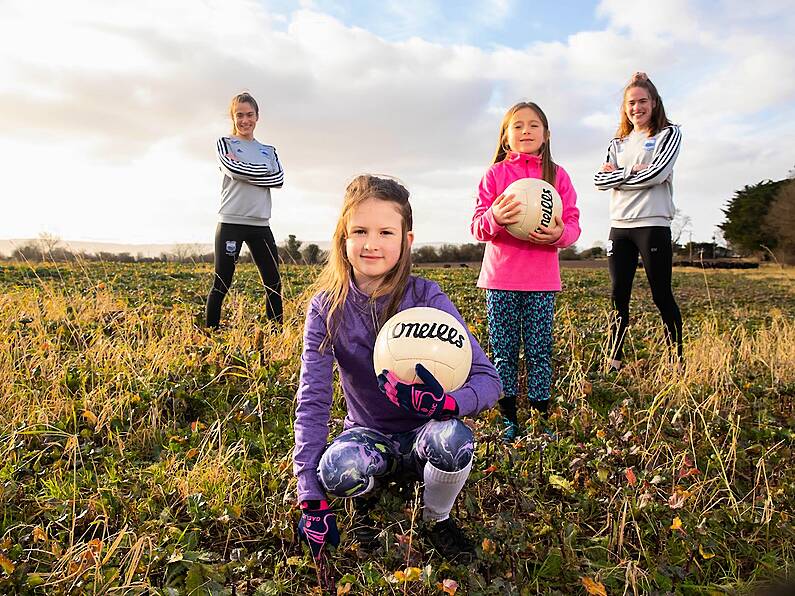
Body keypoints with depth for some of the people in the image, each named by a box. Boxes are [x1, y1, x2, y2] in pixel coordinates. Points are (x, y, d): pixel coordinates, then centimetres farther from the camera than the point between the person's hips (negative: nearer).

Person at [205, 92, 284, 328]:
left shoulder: (268, 151, 17)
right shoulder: (224, 143, 9)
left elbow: (279, 179, -1)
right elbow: (233, 169, -12)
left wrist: (245, 170, -6)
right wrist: (262, 171, -5)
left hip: (261, 225, 4)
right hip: (231, 222, -4)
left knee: (274, 284, 4)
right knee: (221, 284, -4)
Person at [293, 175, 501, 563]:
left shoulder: (426, 298, -16)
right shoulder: (327, 308, -12)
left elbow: (488, 379, -19)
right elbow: (312, 400, -15)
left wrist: (446, 403, -42)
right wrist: (312, 499, -22)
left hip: (423, 433, 0)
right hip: (369, 436, 0)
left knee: (453, 439, -35)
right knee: (339, 468, -34)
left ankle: (436, 520, 0)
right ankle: (366, 497, 5)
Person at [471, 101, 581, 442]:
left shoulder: (557, 175, 8)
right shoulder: (495, 174, 6)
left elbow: (573, 224, 5)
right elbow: (478, 226, 0)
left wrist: (559, 233, -18)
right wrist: (495, 217, -22)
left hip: (542, 279, 0)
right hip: (501, 277, 0)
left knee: (539, 351, 4)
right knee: (504, 350, 4)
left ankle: (541, 417, 17)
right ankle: (508, 419, 16)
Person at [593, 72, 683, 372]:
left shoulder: (669, 134, 4)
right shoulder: (618, 143, 17)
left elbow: (656, 173, -13)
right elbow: (599, 179, 3)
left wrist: (617, 175, -3)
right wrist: (631, 171, -10)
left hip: (653, 225, -4)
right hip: (619, 226, 5)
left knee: (662, 296, -1)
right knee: (618, 297, 4)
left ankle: (678, 359, 10)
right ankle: (615, 361, 10)